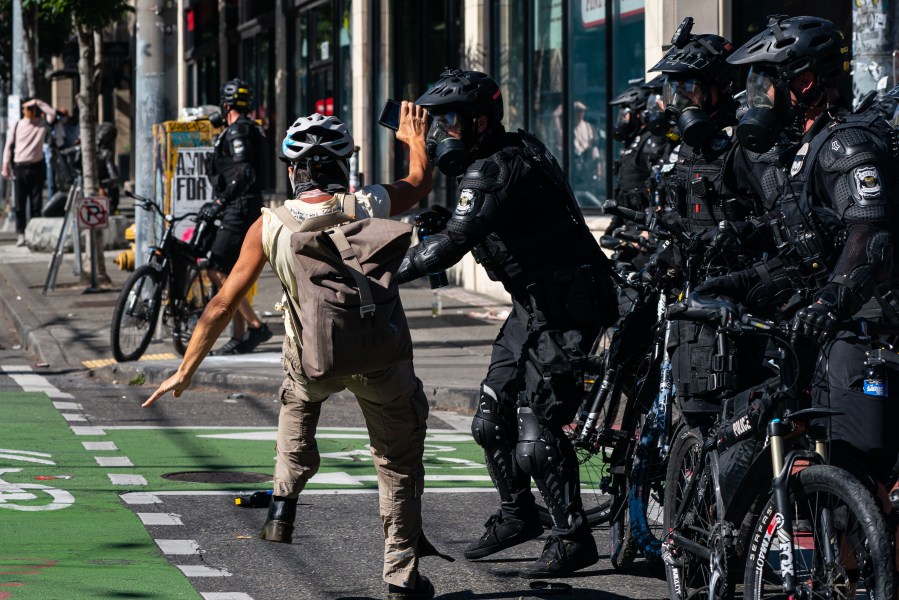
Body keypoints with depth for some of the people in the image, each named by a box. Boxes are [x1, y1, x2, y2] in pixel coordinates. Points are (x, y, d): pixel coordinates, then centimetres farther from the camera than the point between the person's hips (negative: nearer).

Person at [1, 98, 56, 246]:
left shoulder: (42, 124, 5)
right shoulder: (17, 125, 5)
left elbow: (52, 113, -10)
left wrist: (38, 102, -7)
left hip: (37, 167, 0)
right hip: (20, 167, 0)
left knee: (36, 203, 2)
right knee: (20, 203, 0)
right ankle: (21, 233, 3)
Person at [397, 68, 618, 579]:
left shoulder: (498, 171, -23)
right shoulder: (516, 152, 9)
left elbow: (454, 243, -33)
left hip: (566, 310, -10)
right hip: (534, 304, 10)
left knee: (537, 426, -12)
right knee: (493, 415, 14)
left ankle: (574, 539, -4)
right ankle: (518, 515, 29)